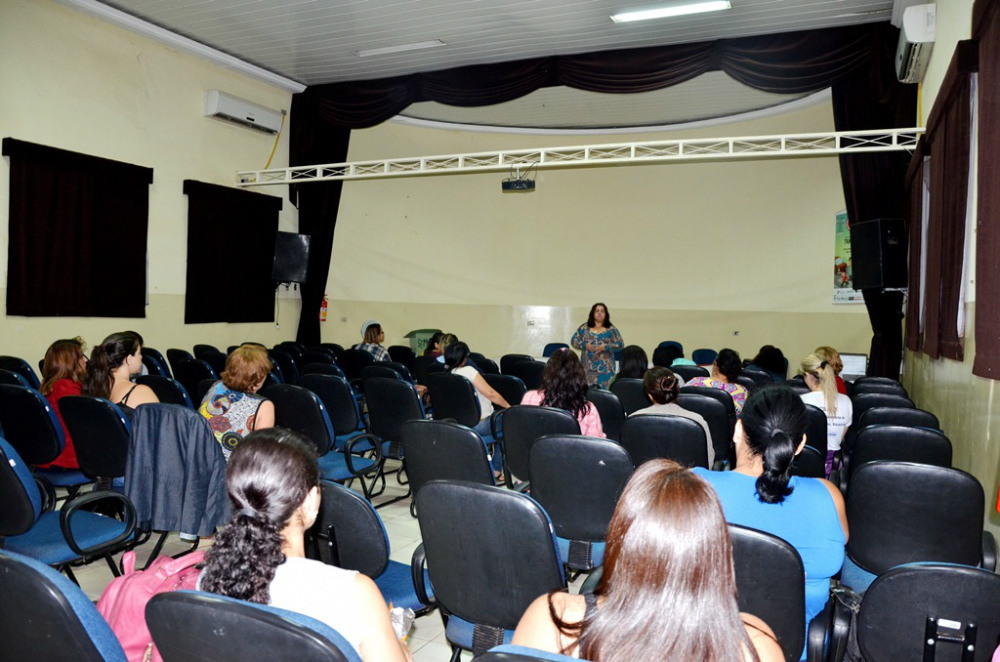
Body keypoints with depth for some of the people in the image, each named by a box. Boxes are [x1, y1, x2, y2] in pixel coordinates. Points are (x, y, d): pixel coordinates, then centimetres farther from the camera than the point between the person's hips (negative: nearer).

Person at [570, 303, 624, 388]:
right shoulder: (584, 328, 11)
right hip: (588, 368, 1)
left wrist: (606, 347, -14)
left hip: (605, 369, -1)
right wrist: (584, 345, -9)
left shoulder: (611, 329, 6)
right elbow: (573, 341, 8)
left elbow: (620, 344, 0)